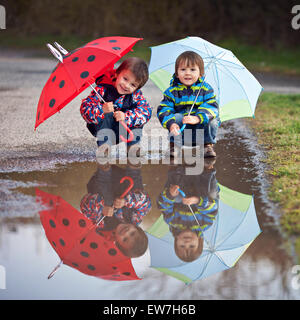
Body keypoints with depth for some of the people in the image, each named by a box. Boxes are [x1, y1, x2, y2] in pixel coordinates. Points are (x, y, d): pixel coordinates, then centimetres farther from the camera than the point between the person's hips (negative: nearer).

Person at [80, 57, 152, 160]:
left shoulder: (136, 94, -9)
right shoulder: (103, 90, -19)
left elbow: (146, 111, -23)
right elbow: (85, 108, -25)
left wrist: (126, 116, -38)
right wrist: (102, 110, -46)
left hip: (126, 131, 3)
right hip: (102, 128, -2)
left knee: (138, 114, -18)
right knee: (106, 115, -31)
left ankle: (133, 145, -20)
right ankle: (104, 146, -35)